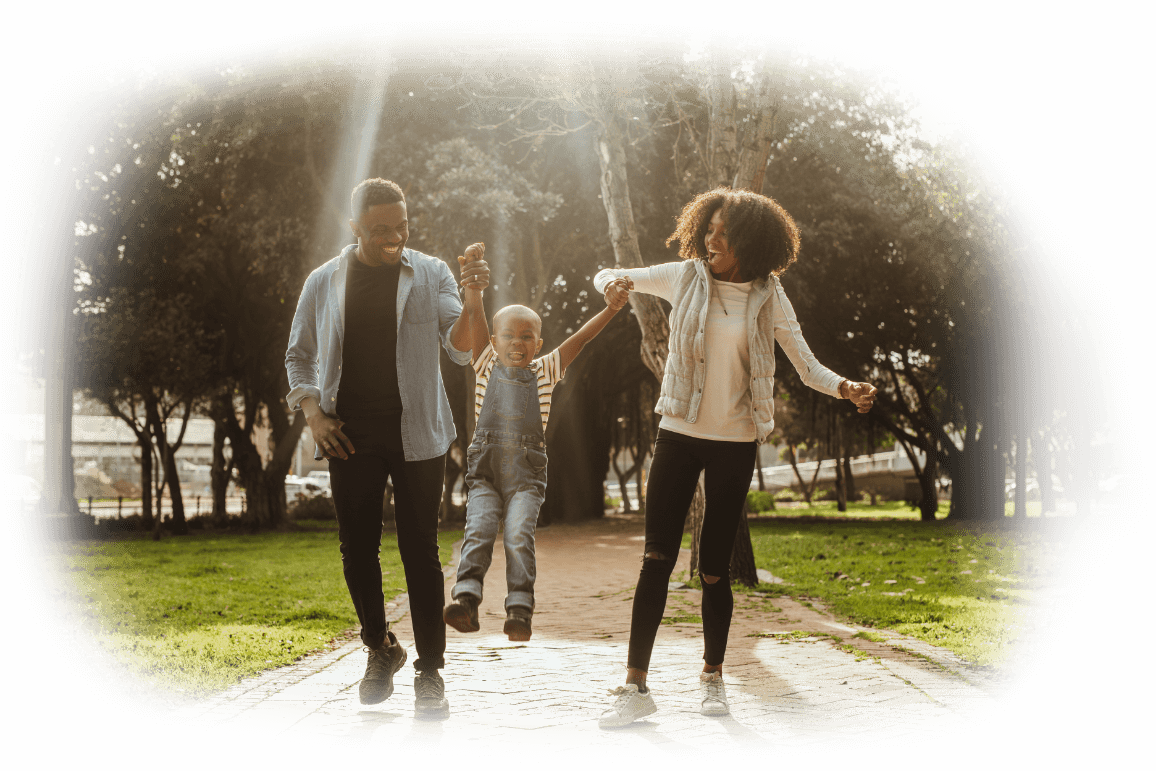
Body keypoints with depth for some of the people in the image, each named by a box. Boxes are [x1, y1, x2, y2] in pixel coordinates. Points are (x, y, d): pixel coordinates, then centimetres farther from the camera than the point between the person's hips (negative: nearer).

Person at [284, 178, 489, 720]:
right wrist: (313, 413, -1)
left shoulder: (430, 274, 2)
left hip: (416, 433, -2)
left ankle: (430, 672, 5)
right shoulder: (324, 283, 6)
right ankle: (380, 647, 29)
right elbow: (299, 356, 15)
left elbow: (461, 351, -5)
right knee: (357, 550, 6)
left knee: (420, 550, -3)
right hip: (350, 436, 2)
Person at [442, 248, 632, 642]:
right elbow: (475, 316, 3)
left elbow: (580, 338, 4)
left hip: (526, 475, -1)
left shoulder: (544, 372, 12)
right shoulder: (487, 366, 12)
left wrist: (611, 309, -5)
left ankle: (520, 610, -18)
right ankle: (466, 599, -23)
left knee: (519, 537, -15)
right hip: (485, 472, 1)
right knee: (478, 532, -16)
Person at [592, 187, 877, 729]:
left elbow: (806, 365, 0)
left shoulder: (767, 297, 0)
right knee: (657, 558, -6)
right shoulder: (685, 277, 1)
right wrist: (612, 282, -15)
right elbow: (609, 277, 10)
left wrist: (843, 388, -20)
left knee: (714, 568, 4)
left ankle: (712, 676, 23)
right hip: (679, 434, 1)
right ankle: (636, 686, -3)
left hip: (735, 441, 0)